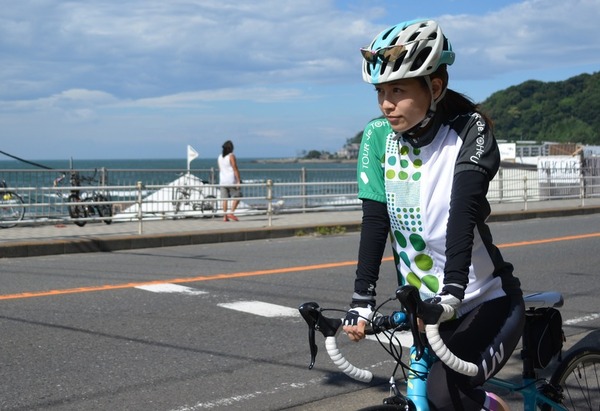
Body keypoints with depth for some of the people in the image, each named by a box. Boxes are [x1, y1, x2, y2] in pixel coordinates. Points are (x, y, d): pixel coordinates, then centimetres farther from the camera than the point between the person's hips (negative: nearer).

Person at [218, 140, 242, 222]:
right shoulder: (231, 156, -11)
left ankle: (225, 216, 2)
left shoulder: (220, 157, 9)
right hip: (231, 181, -6)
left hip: (222, 180, 6)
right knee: (237, 197, 2)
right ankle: (231, 213, -9)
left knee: (225, 199, 5)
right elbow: (235, 169, -14)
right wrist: (238, 181, -13)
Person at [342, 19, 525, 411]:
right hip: (425, 306, 5)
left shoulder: (470, 131, -14)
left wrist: (452, 291, -41)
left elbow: (464, 210, -29)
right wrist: (362, 300, -20)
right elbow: (375, 221, -10)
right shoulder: (378, 136, -5)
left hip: (487, 303, -4)